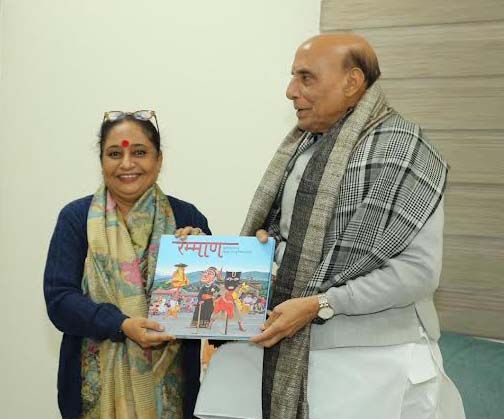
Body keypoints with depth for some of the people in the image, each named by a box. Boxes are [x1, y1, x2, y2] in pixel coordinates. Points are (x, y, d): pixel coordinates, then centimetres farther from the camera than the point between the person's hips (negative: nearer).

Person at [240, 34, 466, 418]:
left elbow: (418, 271, -20)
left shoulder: (399, 148, -15)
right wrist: (265, 241, -2)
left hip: (373, 360, -7)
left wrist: (319, 305, -22)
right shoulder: (301, 146, 9)